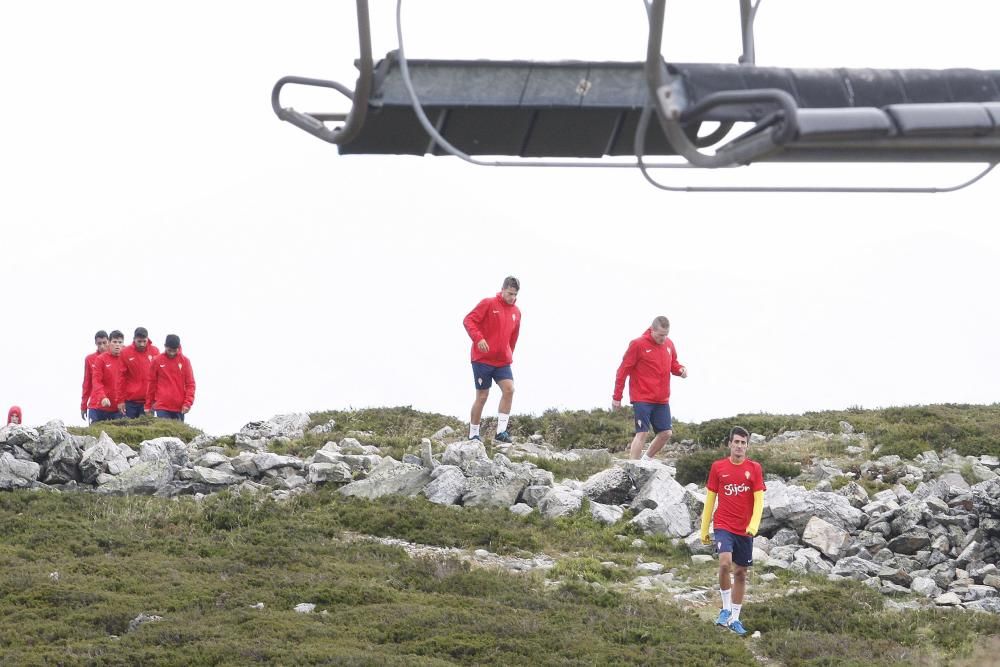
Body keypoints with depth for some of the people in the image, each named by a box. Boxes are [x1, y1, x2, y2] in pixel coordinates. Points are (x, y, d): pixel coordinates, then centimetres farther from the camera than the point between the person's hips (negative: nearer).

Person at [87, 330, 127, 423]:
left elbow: (123, 384, 9)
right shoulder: (100, 359, -1)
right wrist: (102, 397, -23)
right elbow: (96, 381, -8)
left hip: (117, 408, 2)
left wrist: (121, 401, 0)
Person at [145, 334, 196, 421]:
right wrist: (148, 405, 10)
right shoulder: (157, 361, 2)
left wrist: (188, 403, -8)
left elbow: (190, 383, 3)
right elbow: (152, 384, 9)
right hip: (162, 407, -1)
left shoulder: (185, 361, 3)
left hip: (179, 408, 1)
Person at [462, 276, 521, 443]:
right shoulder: (488, 304, -6)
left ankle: (501, 432, -13)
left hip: (503, 361, 5)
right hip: (482, 359, -5)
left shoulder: (516, 312, 11)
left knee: (509, 389, -15)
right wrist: (478, 338, -26)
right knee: (482, 396, -1)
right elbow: (469, 320, -13)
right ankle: (473, 434, 12)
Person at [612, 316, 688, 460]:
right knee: (642, 433, -11)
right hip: (642, 399, -6)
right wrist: (617, 397, -7)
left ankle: (646, 459, 21)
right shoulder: (638, 344, -10)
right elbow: (623, 371, -7)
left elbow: (673, 364, 22)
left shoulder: (669, 344, 8)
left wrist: (680, 369, -4)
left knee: (666, 433, 4)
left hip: (662, 400, 6)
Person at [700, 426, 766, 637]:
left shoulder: (754, 468, 3)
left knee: (740, 572, 7)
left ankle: (734, 618, 18)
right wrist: (704, 530, 8)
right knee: (725, 563, -23)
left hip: (745, 530, 2)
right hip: (724, 526, -2)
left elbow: (759, 499, -1)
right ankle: (726, 609, -7)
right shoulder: (718, 467, 3)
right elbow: (710, 499, 8)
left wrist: (753, 525, -15)